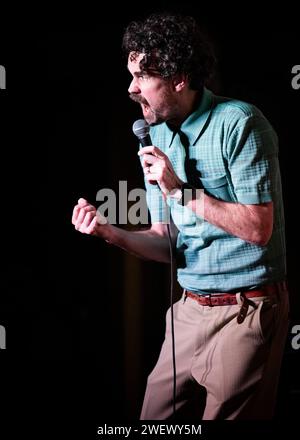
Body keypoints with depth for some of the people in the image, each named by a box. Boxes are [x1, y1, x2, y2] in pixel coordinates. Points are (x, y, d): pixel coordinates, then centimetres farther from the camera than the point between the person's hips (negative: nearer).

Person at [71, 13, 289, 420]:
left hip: (247, 310, -7)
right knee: (155, 418, 11)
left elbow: (258, 229, -18)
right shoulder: (156, 138, 8)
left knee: (225, 415, 2)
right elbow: (166, 243, 9)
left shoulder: (238, 123, -14)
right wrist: (110, 232, -9)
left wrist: (181, 191, -18)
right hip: (190, 309, 7)